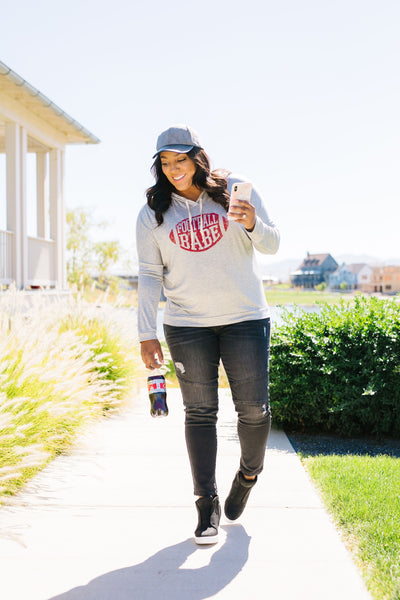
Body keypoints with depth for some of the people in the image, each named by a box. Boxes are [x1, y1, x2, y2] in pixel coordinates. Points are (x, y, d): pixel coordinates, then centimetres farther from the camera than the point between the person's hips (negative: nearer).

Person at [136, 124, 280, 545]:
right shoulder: (153, 214, 4)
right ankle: (207, 506, 8)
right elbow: (150, 275, 3)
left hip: (246, 319, 0)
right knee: (200, 412, 0)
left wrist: (252, 224, -19)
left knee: (254, 408, 0)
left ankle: (248, 474, 29)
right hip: (186, 325, 1)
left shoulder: (236, 191, 1)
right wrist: (147, 334, -4)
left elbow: (271, 245, 4)